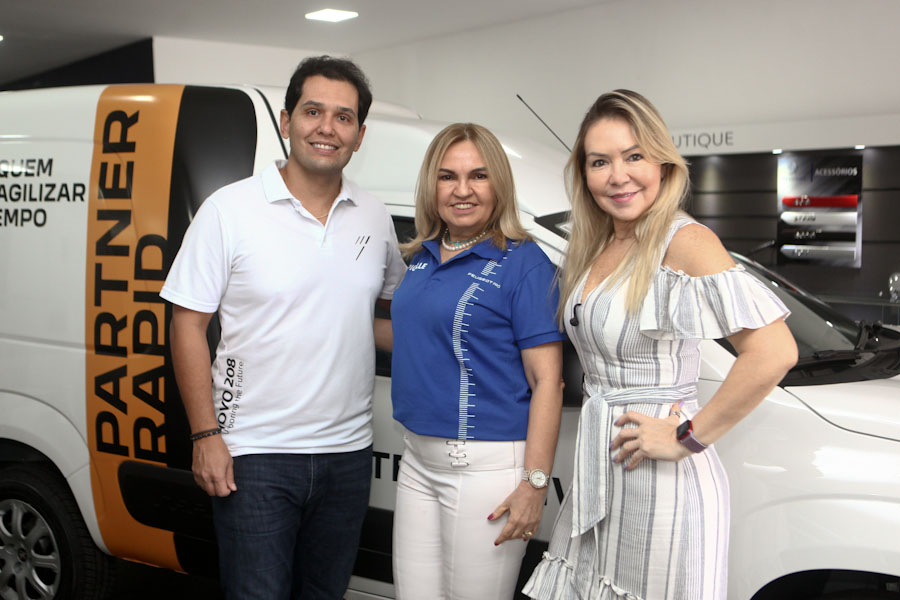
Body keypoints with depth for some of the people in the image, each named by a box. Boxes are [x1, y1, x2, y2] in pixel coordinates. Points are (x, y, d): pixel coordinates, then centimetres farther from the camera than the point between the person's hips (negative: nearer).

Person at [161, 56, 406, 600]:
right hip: (254, 455, -4)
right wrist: (206, 435, -12)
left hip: (347, 452, 5)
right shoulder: (230, 209, -7)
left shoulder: (375, 217, 5)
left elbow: (399, 299, 22)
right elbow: (188, 325, -7)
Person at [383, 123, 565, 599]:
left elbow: (547, 381, -14)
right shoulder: (421, 258, 10)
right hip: (417, 460, 7)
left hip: (487, 465, -7)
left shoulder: (523, 263, -10)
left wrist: (535, 483, -17)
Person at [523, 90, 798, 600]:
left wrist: (688, 437, -19)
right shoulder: (595, 248, 9)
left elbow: (774, 352, -26)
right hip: (597, 473, 8)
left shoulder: (683, 242, -16)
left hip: (661, 480, -8)